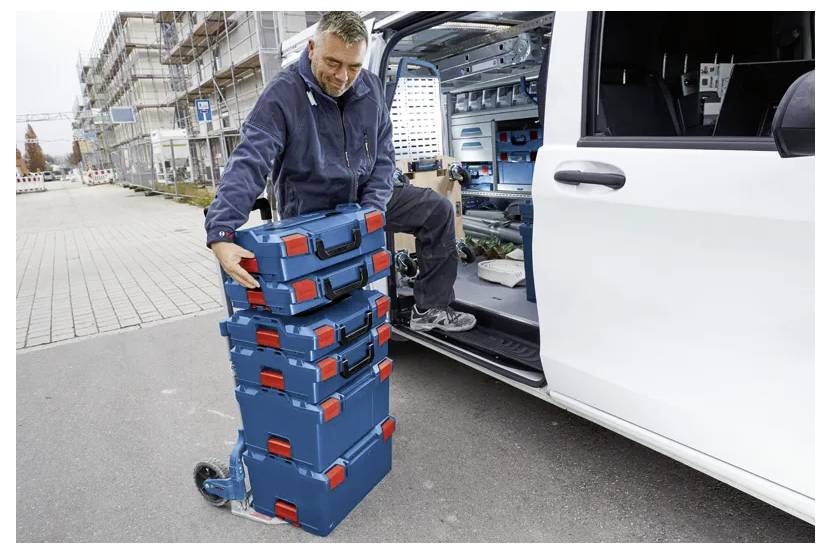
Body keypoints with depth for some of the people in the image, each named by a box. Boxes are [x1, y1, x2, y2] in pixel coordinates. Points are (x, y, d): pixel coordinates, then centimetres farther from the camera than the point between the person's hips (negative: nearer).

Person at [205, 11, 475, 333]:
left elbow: (382, 157, -2)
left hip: (363, 198, 5)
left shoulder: (371, 88, -4)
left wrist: (371, 209, -18)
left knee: (438, 210, 0)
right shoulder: (283, 94, -20)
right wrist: (220, 234, -43)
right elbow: (248, 163, -30)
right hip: (311, 213, -5)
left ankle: (431, 308, 8)